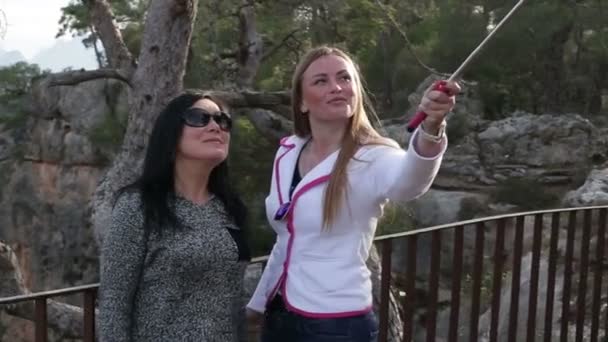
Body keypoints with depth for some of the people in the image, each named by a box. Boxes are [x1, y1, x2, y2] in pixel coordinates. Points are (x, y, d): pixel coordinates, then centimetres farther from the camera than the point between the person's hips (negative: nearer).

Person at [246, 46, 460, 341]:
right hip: (279, 316, 5)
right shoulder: (287, 154, 1)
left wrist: (431, 128, -59)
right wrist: (258, 302, 20)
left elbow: (408, 179, -40)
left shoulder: (370, 158, -16)